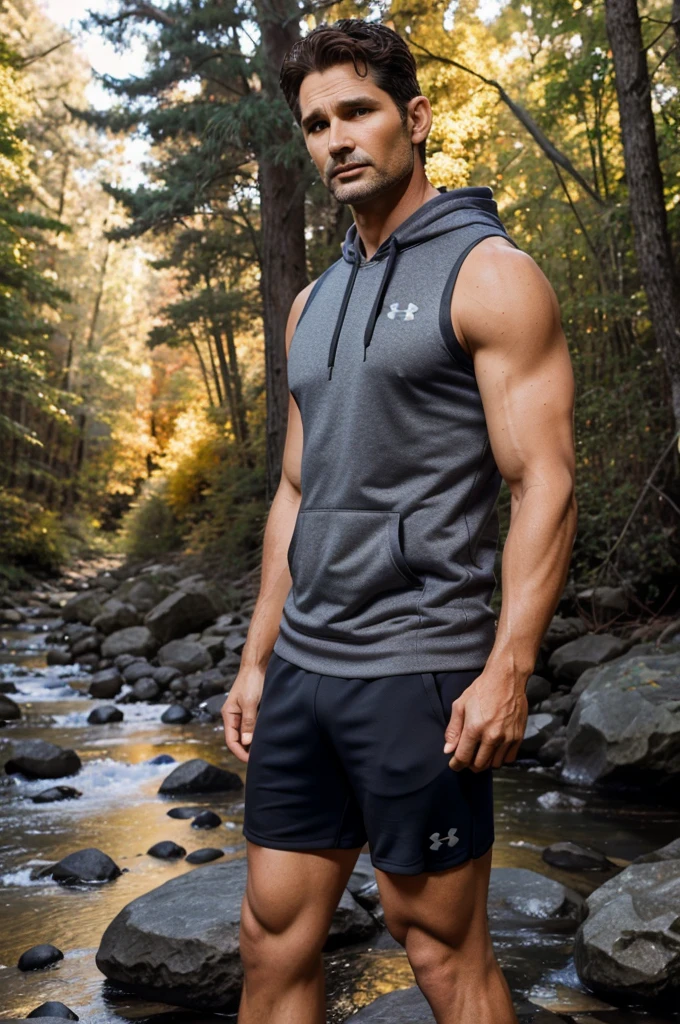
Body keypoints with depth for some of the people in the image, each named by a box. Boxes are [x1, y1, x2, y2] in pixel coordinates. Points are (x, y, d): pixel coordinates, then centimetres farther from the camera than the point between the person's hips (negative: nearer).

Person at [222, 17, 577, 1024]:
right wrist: (258, 658, 15)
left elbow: (545, 483, -12)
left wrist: (508, 672, -20)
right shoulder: (313, 305, 16)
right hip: (303, 667, 7)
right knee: (274, 937, 12)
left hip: (416, 669, -7)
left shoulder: (489, 273, -5)